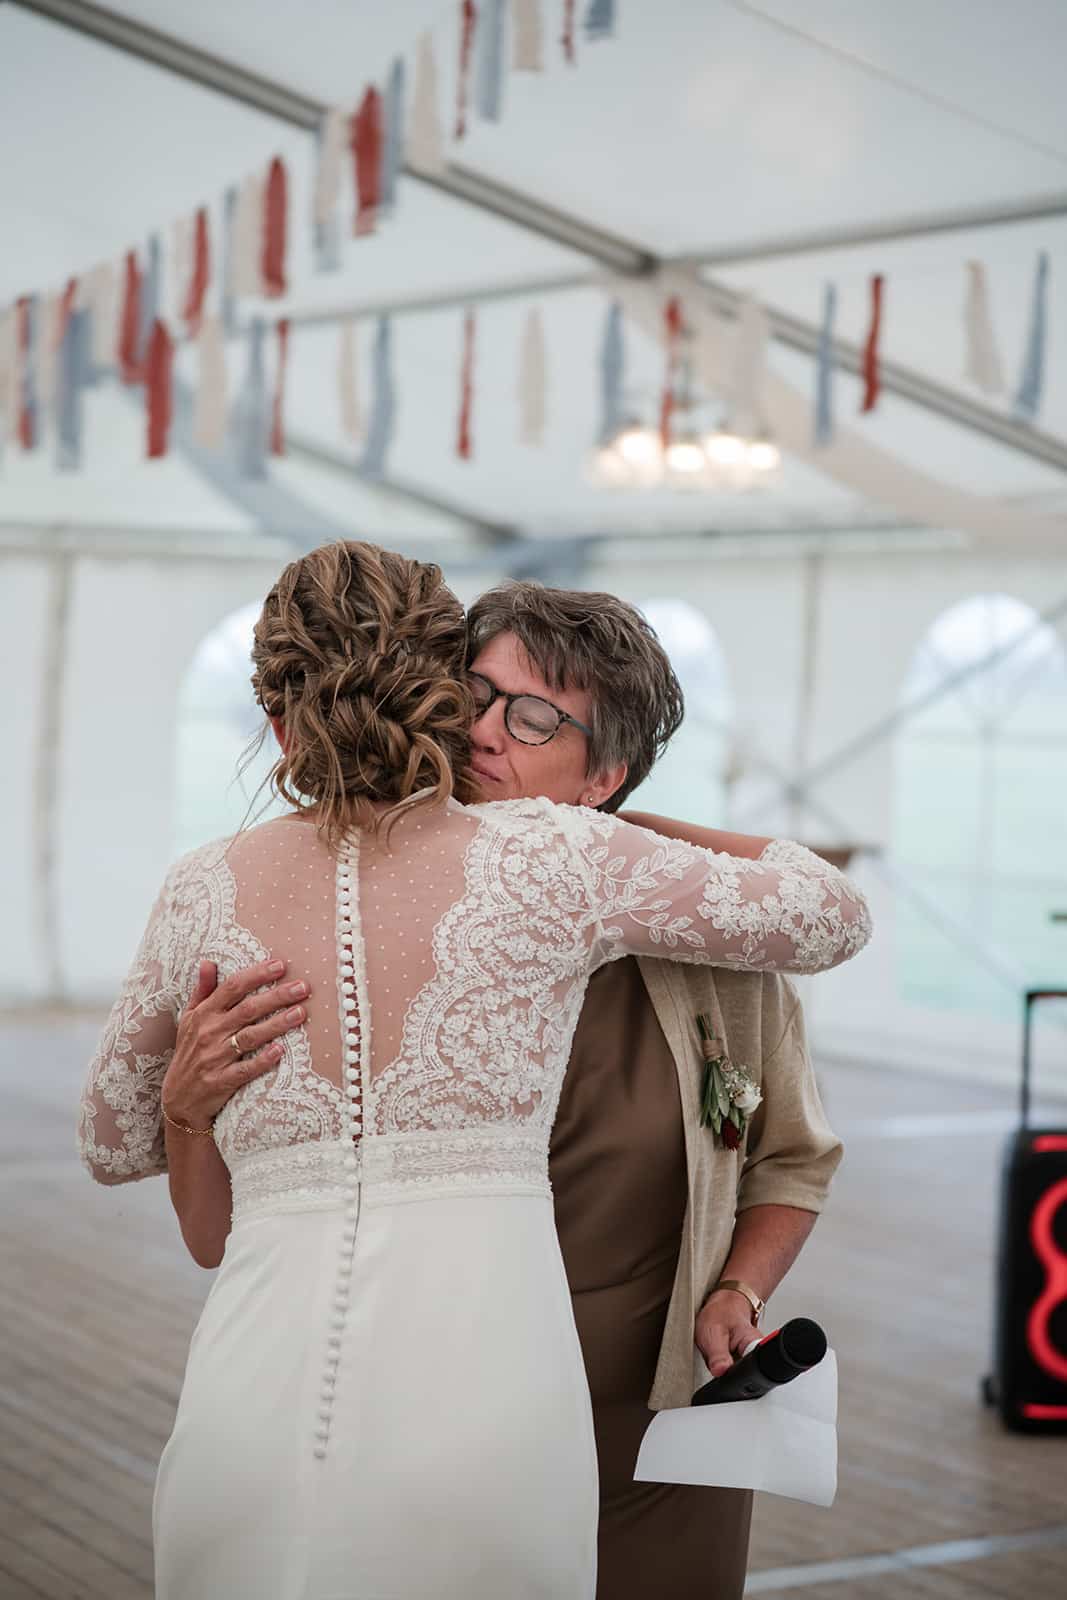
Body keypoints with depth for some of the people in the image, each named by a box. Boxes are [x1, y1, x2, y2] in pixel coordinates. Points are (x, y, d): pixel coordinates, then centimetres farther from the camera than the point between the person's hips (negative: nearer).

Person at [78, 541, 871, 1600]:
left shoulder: (207, 893, 12)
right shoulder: (544, 858, 4)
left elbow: (113, 1143, 28)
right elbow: (829, 918, 17)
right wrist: (646, 828, 33)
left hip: (253, 1430, 2)